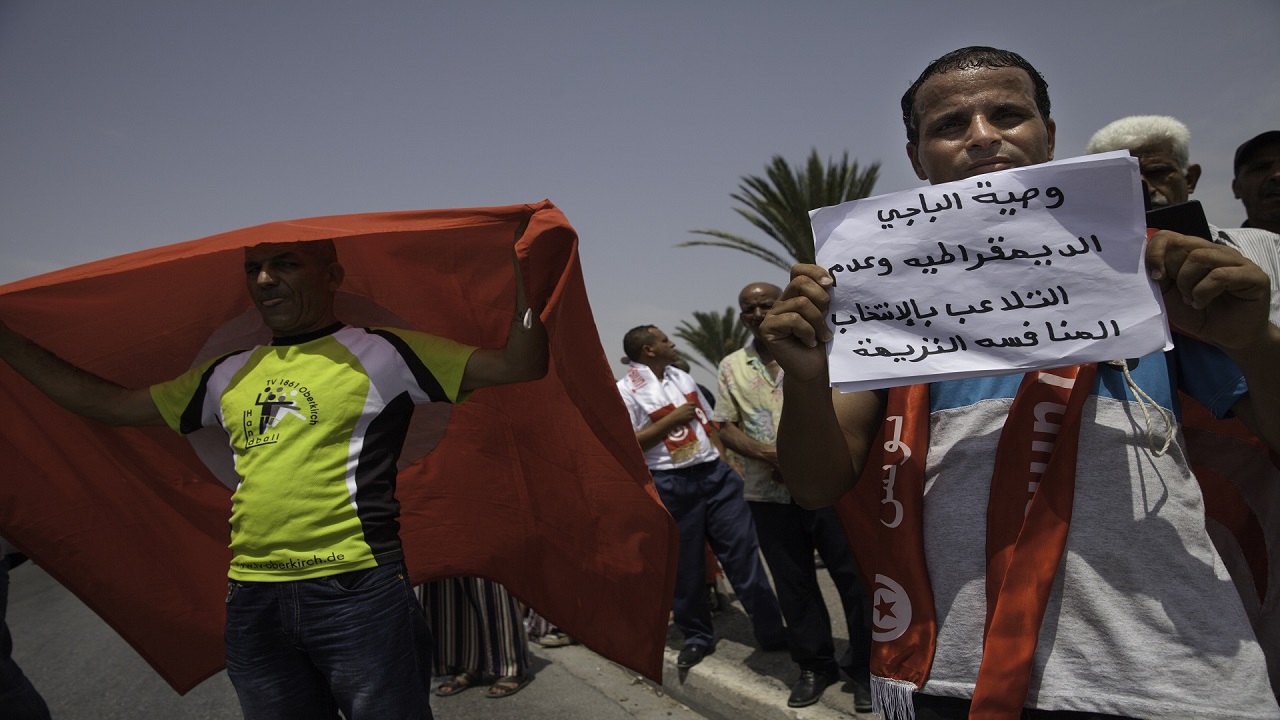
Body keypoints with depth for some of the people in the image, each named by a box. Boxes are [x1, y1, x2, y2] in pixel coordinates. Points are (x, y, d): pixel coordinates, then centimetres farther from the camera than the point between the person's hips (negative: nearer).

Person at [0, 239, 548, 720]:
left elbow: (519, 365, -9)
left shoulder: (381, 354, -3)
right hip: (252, 604, 6)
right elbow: (107, 404, 23)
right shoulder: (229, 375, 14)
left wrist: (523, 266, -18)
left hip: (358, 597, -5)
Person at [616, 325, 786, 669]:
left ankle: (773, 632, 16)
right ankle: (697, 637, 26)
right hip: (671, 486, -5)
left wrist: (726, 460, 10)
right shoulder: (626, 391, -7)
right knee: (685, 566, 7)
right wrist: (671, 420, -14)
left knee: (744, 553, 5)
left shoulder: (682, 377, 13)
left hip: (714, 473, 5)